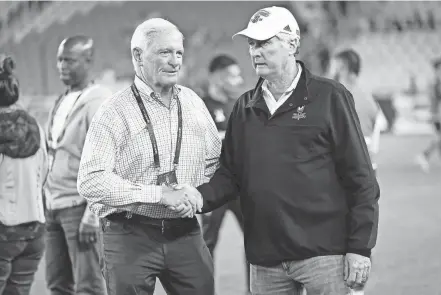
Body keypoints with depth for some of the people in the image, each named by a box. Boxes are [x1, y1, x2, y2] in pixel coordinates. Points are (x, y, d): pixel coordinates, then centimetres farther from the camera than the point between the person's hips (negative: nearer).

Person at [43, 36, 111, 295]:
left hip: (79, 204, -8)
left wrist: (92, 213, -20)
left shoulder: (98, 102, -11)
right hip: (55, 205, 8)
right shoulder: (63, 101, 15)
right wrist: (48, 202, 14)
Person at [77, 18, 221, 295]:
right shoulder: (116, 111, -7)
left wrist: (198, 195, 1)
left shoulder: (192, 103, 9)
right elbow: (91, 181, -16)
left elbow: (214, 161, 21)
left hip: (186, 233, 4)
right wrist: (160, 194, -20)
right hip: (130, 237, -4)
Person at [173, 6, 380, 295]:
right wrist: (202, 195, -8)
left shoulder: (329, 97, -3)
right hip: (266, 260, 5)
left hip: (323, 252, -5)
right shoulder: (245, 107, 12)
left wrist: (360, 248, -10)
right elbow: (230, 174, 13)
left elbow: (359, 177, -5)